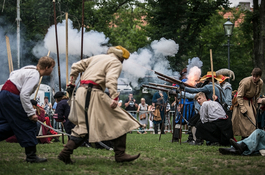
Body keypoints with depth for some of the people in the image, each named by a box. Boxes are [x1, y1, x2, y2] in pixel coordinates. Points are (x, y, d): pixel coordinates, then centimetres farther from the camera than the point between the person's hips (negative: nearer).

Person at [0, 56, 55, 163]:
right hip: (11, 98, -10)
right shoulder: (34, 75, -16)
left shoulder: (31, 69, 12)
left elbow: (13, 74, 24)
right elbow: (24, 94, -24)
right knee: (29, 125, -4)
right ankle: (31, 156, 0)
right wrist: (31, 113, -20)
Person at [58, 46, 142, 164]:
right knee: (120, 121, -2)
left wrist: (71, 83, 25)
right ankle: (120, 154, -6)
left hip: (81, 92, 8)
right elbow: (111, 80, -17)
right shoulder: (116, 63, 2)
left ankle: (65, 153, 7)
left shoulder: (97, 57, 24)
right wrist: (114, 98, -26)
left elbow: (76, 67, 22)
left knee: (83, 125, 15)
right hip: (93, 93, -8)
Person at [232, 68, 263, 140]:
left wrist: (255, 105, 15)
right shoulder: (246, 82, -28)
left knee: (252, 119, 6)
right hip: (242, 101, -7)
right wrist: (243, 109, -27)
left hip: (250, 101, 7)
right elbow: (239, 96, -23)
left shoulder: (260, 83, -7)